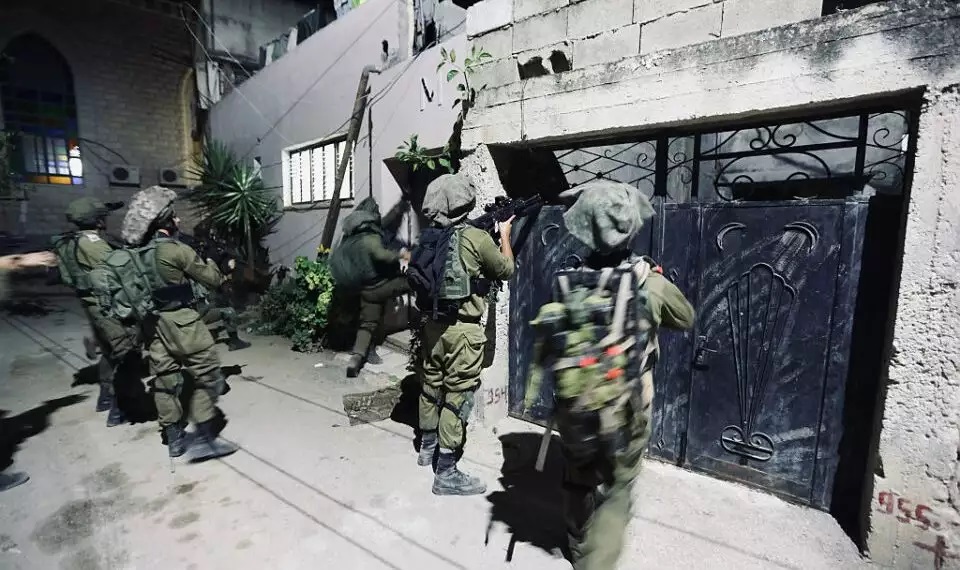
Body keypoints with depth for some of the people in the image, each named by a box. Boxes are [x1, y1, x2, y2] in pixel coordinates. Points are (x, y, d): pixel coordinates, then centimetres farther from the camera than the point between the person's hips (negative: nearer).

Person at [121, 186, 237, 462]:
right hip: (181, 322, -8)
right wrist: (223, 267, 12)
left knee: (165, 379, 14)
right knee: (208, 377, 0)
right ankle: (203, 439, 0)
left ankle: (174, 438, 25)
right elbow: (212, 279, -10)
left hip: (154, 323, 8)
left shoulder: (138, 251, 6)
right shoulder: (176, 250, -17)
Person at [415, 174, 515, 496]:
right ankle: (446, 474, 11)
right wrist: (505, 234, 15)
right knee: (458, 396, 2)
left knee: (432, 386, 20)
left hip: (433, 324, 7)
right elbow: (507, 270, -1)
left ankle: (427, 448, 41)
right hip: (463, 329, -7)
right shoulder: (477, 239, -14)